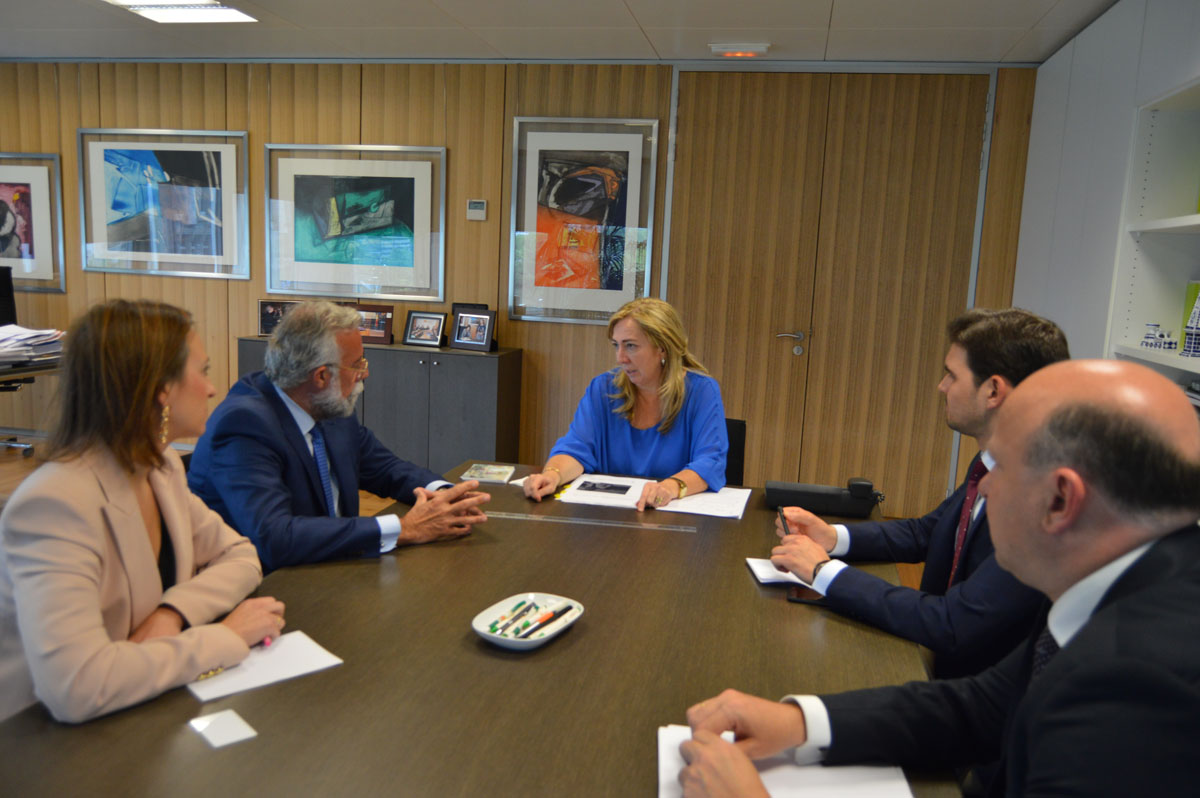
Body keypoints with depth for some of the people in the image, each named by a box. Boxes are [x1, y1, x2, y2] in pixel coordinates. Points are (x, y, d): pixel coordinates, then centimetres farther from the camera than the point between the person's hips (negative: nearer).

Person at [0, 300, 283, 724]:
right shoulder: (56, 502, -24)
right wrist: (226, 637, -24)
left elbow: (240, 557, 5)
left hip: (141, 720, 7)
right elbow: (75, 687, -33)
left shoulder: (163, 468, -1)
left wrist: (174, 612, -14)